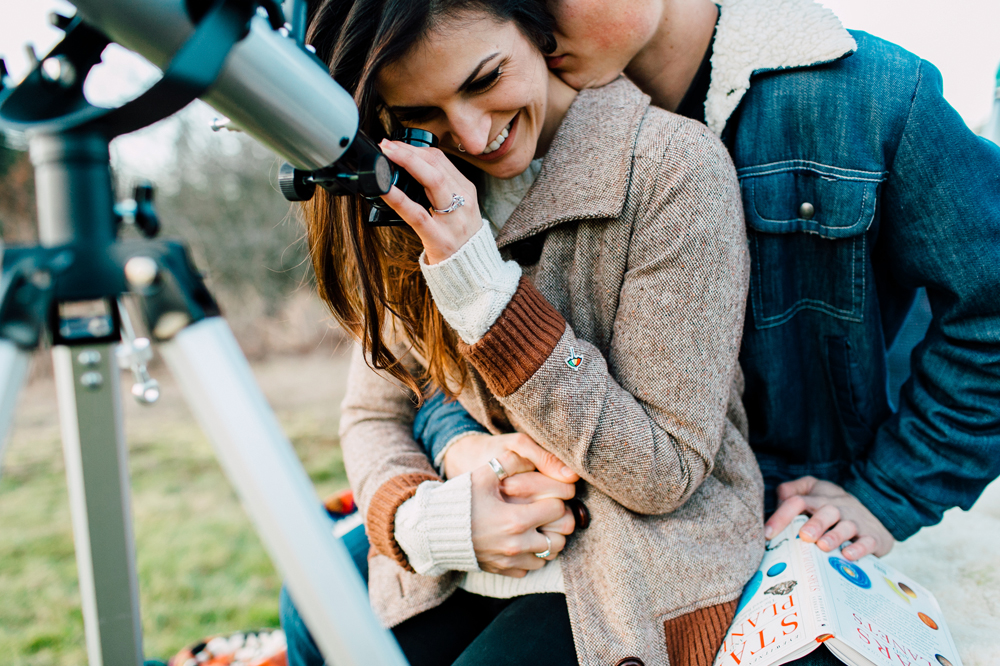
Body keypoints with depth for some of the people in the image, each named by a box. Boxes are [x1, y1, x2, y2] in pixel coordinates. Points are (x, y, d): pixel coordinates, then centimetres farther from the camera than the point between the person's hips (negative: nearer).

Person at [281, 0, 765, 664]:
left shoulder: (673, 166, -16)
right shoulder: (418, 208, 2)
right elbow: (374, 412, 7)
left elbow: (664, 473, -16)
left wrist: (479, 286, -24)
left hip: (645, 577, -4)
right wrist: (428, 518, -16)